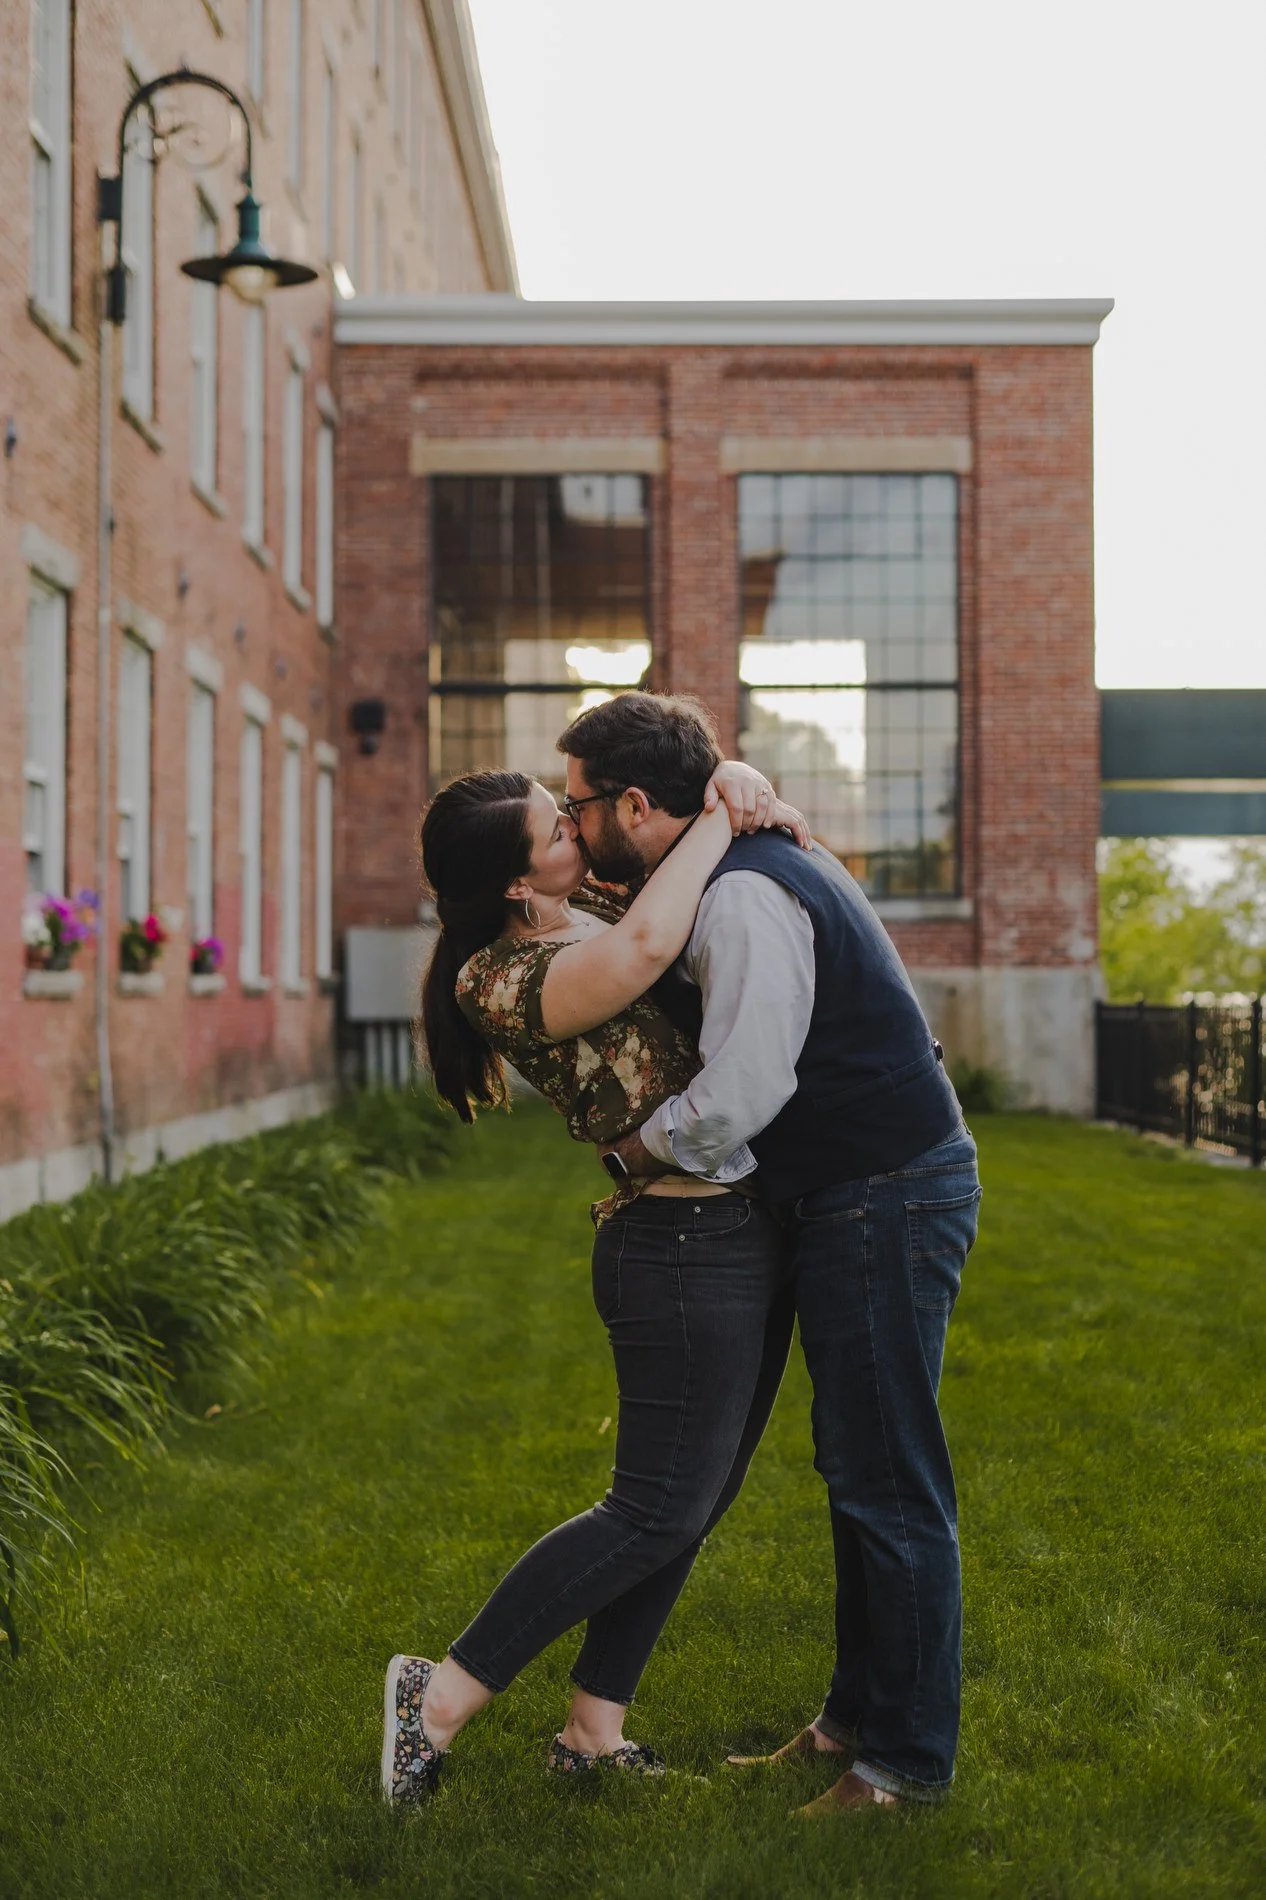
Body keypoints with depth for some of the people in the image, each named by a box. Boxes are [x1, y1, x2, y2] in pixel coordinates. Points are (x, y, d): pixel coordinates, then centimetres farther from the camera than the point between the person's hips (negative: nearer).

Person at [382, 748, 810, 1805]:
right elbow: (646, 947, -37)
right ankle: (444, 1698, 7)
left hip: (743, 1237, 9)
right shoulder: (508, 977, -17)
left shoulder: (594, 908, 9)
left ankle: (593, 1734, 23)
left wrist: (735, 779, -3)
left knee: (693, 1501, 14)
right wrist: (717, 820, -22)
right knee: (659, 1512, -5)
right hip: (686, 1247, -9)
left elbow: (685, 781, 21)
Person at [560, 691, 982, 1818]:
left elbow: (733, 1100, -24)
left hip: (884, 1203, -11)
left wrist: (636, 1155, -6)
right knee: (857, 1468, 17)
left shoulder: (743, 900, -21)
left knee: (888, 1483, -2)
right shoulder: (760, 863, 12)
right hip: (865, 1196, 11)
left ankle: (907, 1763, 9)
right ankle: (857, 1721, 30)